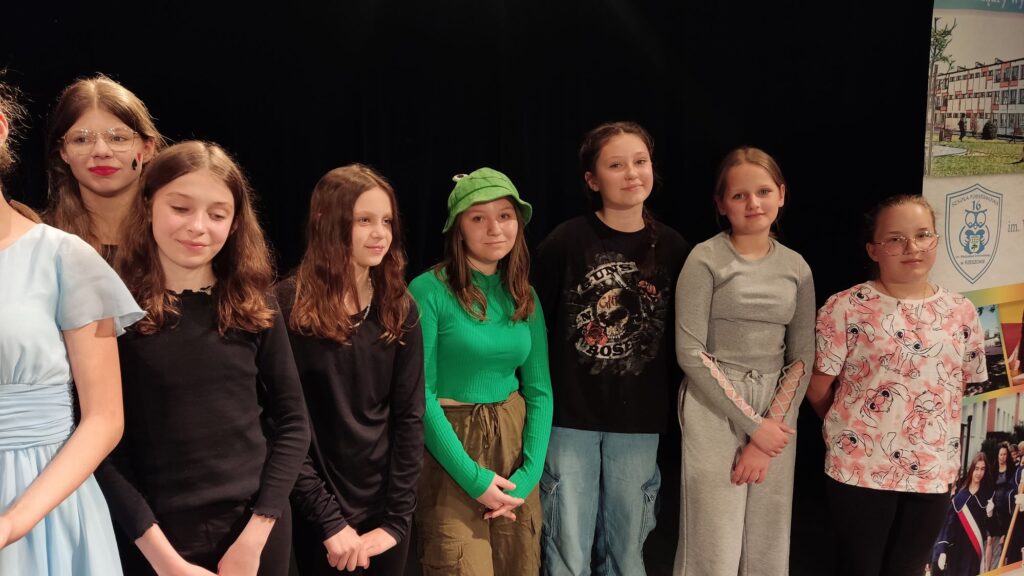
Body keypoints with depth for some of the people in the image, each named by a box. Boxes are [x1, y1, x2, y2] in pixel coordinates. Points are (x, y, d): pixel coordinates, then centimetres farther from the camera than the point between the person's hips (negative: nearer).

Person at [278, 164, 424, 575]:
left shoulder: (400, 310, 2)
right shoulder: (290, 307, -10)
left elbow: (409, 417, 0)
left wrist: (397, 518, -6)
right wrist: (329, 519, -14)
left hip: (385, 508, 3)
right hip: (319, 515, -3)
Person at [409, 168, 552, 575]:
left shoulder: (524, 296, 4)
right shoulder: (428, 291, -13)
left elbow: (539, 389, 5)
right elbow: (420, 396, -14)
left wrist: (529, 473, -6)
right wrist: (473, 477, -15)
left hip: (513, 442, 5)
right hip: (450, 454, -5)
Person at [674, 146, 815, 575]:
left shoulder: (797, 268, 7)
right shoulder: (706, 259, -6)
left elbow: (801, 358, 5)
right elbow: (690, 352, -11)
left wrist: (773, 423, -8)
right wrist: (751, 424, -12)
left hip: (776, 416, 4)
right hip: (715, 410, -4)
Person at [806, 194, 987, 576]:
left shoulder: (962, 313, 2)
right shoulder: (845, 308, -11)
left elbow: (972, 387, 12)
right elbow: (818, 387, -4)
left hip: (934, 472, 4)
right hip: (860, 468, -3)